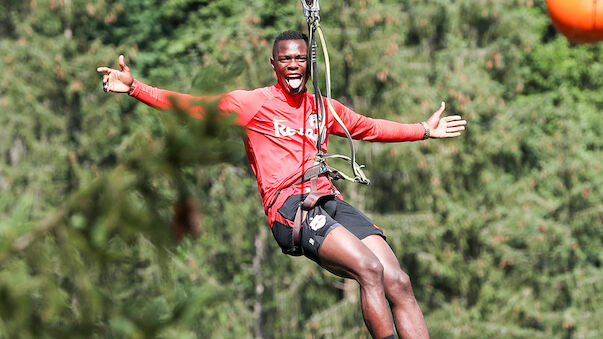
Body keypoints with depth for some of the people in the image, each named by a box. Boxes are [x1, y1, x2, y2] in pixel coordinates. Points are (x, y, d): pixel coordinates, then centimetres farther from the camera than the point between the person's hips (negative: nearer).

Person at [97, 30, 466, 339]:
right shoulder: (253, 103, 8)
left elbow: (369, 128, 39)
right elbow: (194, 106, 3)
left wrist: (424, 130, 42)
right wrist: (135, 87, -7)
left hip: (330, 200, 5)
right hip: (288, 208, -5)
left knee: (398, 282, -15)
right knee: (369, 269, -30)